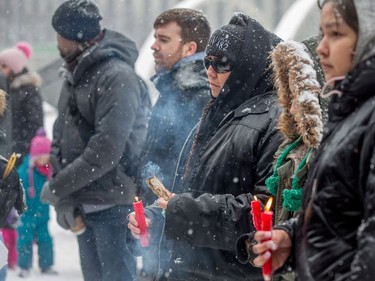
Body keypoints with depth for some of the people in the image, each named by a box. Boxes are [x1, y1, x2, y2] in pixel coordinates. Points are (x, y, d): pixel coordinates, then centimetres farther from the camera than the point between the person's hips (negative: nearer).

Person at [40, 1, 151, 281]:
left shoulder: (118, 78, -16)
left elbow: (106, 151, -23)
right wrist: (63, 200, -3)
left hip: (113, 206, -8)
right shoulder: (74, 77, 13)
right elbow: (60, 139, 10)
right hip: (81, 205, 8)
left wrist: (57, 187, -16)